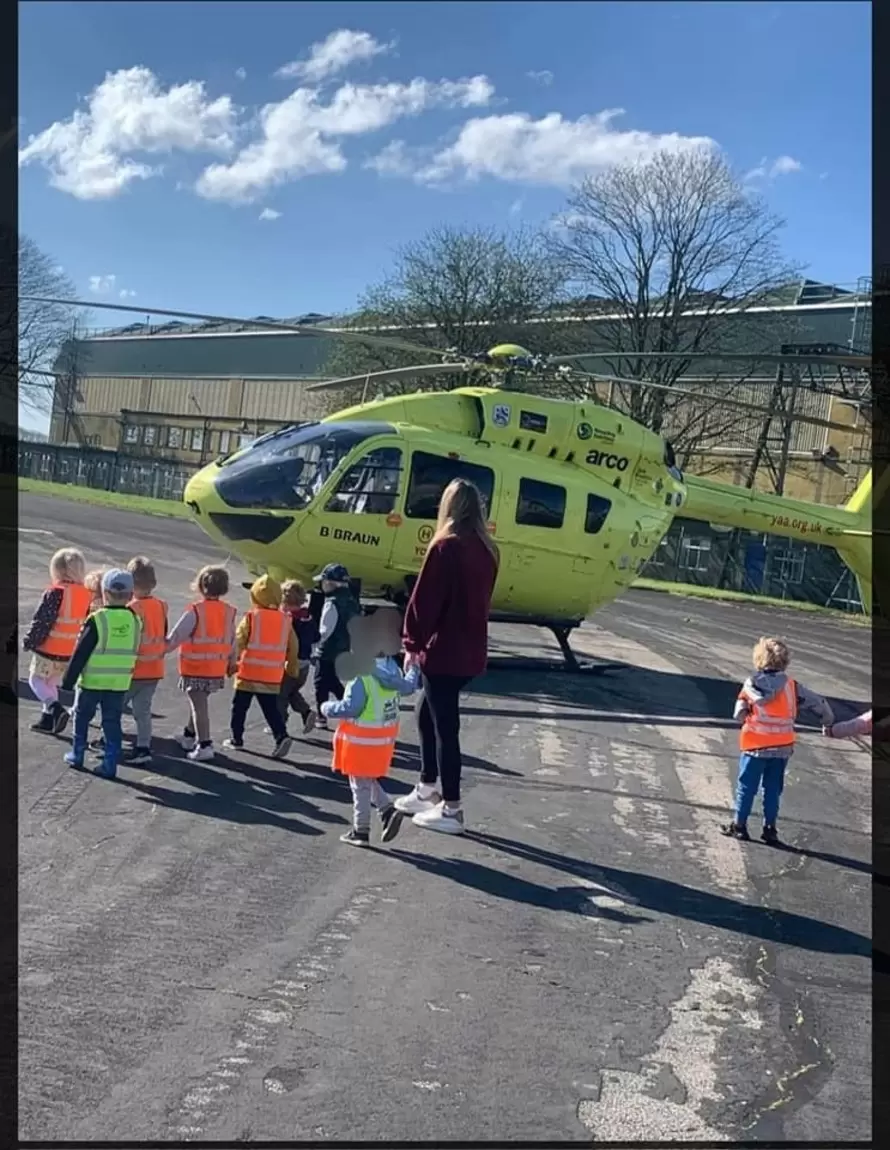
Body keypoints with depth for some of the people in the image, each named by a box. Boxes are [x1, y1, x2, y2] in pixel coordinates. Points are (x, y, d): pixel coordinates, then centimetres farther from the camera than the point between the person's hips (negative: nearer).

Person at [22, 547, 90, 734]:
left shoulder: (55, 592, -18)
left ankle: (55, 708, -10)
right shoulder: (86, 594, 2)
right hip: (71, 653, 6)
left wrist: (29, 641, -4)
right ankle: (47, 718, 24)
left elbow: (41, 620, -16)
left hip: (49, 650, -6)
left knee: (36, 679, 11)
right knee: (51, 683, 22)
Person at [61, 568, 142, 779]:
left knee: (81, 717, 17)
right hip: (120, 683, 3)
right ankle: (110, 765, 6)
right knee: (112, 722, 9)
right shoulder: (134, 620, -2)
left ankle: (77, 755, 25)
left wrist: (69, 680, -4)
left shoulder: (96, 620, -14)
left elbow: (80, 653, -10)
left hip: (92, 681, -3)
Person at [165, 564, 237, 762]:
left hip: (195, 668, -6)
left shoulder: (195, 611, -16)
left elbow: (175, 637, -13)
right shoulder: (230, 612, 1)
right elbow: (232, 641, 10)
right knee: (199, 703, 23)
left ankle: (204, 746, -1)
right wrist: (232, 662, 22)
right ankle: (189, 736, 38)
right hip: (217, 670, 6)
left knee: (199, 705, 0)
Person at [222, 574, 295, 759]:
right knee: (271, 708, 7)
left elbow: (237, 643, -8)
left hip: (249, 673, -3)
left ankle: (236, 740, 20)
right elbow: (293, 647, 10)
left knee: (240, 707, 12)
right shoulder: (285, 620, 4)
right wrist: (292, 667, 22)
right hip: (272, 675, 3)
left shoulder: (251, 617, -8)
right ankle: (282, 736, -11)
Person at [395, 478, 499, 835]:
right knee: (427, 715, 21)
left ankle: (451, 810, 6)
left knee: (445, 726, 0)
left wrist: (412, 644, -3)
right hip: (470, 652, 8)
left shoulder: (446, 547, -15)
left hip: (443, 651, -8)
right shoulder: (486, 550, 8)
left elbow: (424, 599, -14)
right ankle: (428, 790, 30)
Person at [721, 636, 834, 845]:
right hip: (783, 747, 2)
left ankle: (739, 825, 13)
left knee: (747, 787, 8)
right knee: (773, 789, 13)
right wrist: (828, 722, 21)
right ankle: (770, 829, 17)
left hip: (756, 747, -2)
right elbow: (818, 702, 5)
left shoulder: (751, 684, -10)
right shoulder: (792, 686, -3)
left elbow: (739, 714, -7)